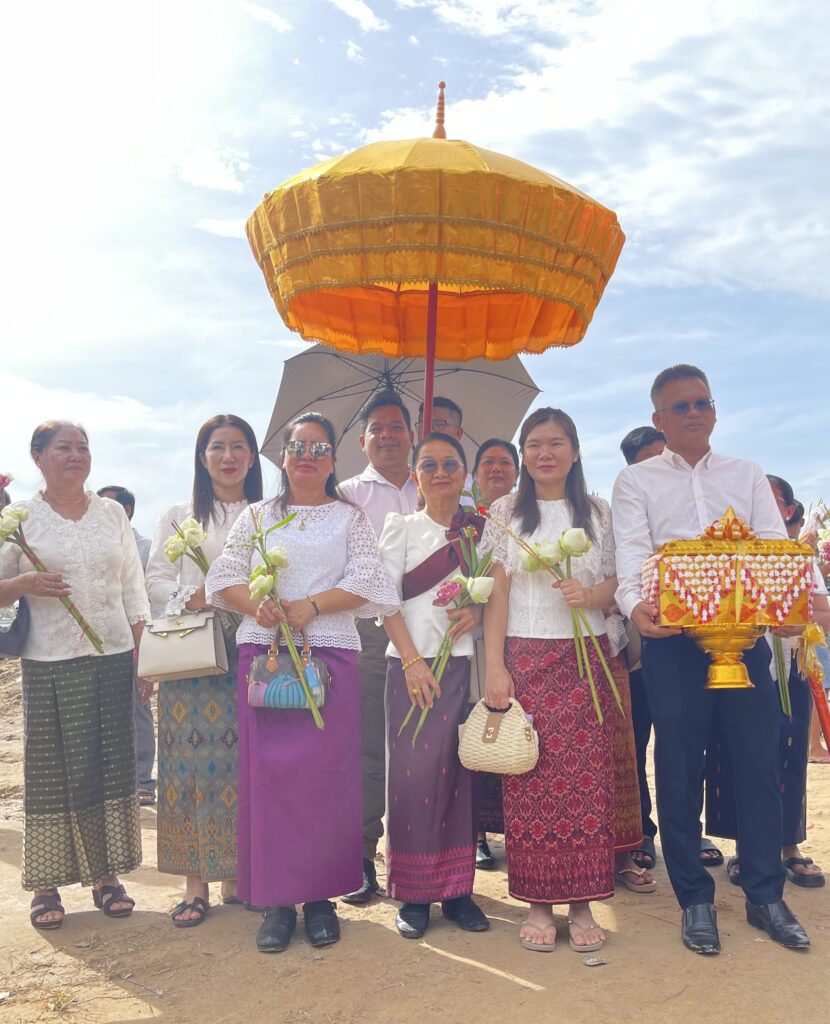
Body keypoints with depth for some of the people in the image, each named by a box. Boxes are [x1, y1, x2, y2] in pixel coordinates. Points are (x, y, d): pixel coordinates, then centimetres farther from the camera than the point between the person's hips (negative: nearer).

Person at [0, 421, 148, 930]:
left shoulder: (113, 513, 10)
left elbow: (134, 588, 11)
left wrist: (144, 651, 5)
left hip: (113, 657, 3)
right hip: (49, 663, -2)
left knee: (113, 765, 6)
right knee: (51, 770, 2)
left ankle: (107, 874, 19)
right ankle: (46, 883, 15)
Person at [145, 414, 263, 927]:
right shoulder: (178, 517, 13)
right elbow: (156, 580, 7)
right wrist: (192, 597, -12)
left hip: (251, 654, 0)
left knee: (245, 760, 2)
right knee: (192, 759, -2)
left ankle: (238, 874, 15)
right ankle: (196, 883, 8)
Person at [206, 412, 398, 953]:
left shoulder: (350, 517, 10)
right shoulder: (257, 516, 16)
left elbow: (366, 581, -2)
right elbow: (224, 577, 8)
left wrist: (306, 608, -13)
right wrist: (258, 605, -12)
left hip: (330, 654, -1)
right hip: (263, 653, 2)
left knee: (326, 773, -1)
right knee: (268, 771, 0)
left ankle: (320, 896, 12)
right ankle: (276, 899, 11)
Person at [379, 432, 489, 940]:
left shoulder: (480, 530, 11)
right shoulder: (402, 527, 4)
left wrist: (478, 612, -8)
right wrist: (412, 660, -12)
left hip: (464, 661, 2)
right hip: (410, 662, -2)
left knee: (458, 768, 3)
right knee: (413, 770, -3)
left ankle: (457, 888, 15)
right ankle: (413, 893, 9)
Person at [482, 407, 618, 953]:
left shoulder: (599, 512, 9)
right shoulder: (506, 511, 6)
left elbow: (617, 583, 9)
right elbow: (497, 592, 2)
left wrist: (591, 594, -14)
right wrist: (495, 666, -6)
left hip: (586, 659, 1)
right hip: (526, 657, -1)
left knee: (586, 777, 0)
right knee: (529, 779, -1)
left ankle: (582, 902, 12)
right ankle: (539, 902, 11)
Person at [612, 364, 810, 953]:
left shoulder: (748, 476, 14)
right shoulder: (636, 482, 6)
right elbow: (632, 553, -8)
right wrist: (635, 604, -29)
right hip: (673, 639, -2)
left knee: (760, 762, 5)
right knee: (680, 768, 4)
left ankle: (765, 894, 23)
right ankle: (695, 898, 20)